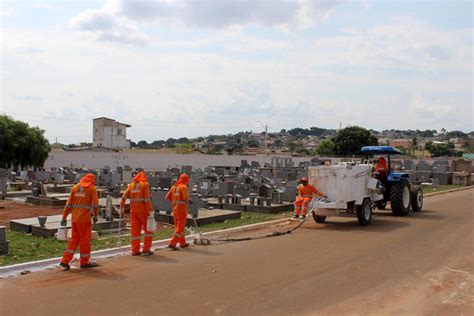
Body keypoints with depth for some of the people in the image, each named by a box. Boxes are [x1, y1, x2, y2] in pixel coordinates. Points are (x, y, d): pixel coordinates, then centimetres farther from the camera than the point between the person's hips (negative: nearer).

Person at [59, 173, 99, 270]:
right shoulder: (92, 188, -3)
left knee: (74, 239, 14)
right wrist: (95, 216, 3)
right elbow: (95, 204, -10)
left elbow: (68, 204, 8)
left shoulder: (75, 187, 11)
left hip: (75, 218, 5)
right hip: (85, 218, -5)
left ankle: (65, 261, 9)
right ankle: (84, 262, 16)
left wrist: (64, 217, 10)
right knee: (85, 240, 6)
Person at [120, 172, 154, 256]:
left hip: (133, 210, 5)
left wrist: (122, 208, 9)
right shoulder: (145, 184, -5)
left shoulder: (131, 185, 10)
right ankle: (146, 249, 4)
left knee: (135, 230, 9)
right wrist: (150, 211, -13)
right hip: (143, 210, -5)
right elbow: (147, 199, -14)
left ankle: (135, 250, 11)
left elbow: (124, 196, 3)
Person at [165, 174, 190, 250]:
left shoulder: (174, 187, 9)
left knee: (178, 226, 17)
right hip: (182, 209, -8)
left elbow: (167, 197, 8)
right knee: (180, 228, -4)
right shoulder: (184, 187, -12)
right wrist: (187, 200, -2)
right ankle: (172, 243, -11)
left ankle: (182, 243, 27)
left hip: (175, 209, 8)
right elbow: (186, 197, -23)